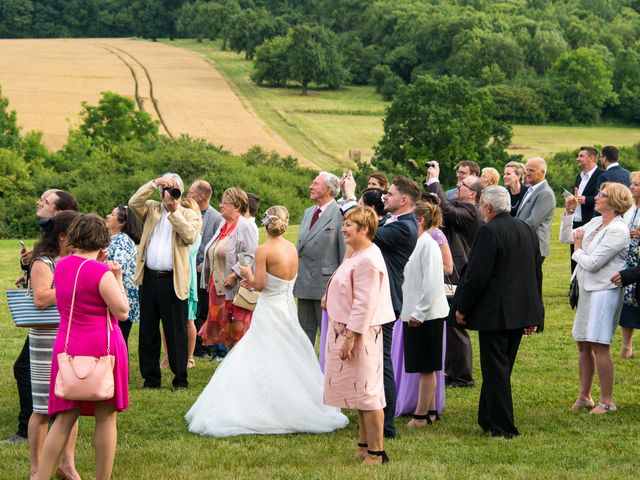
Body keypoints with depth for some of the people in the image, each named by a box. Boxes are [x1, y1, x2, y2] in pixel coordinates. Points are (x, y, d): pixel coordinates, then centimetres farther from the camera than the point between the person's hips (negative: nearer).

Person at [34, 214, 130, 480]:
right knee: (106, 417, 5)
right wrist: (118, 278, 0)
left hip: (68, 346, 6)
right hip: (102, 347, -6)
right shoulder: (101, 272, -14)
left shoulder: (61, 266, 7)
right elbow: (122, 312, -10)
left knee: (65, 418, 9)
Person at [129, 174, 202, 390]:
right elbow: (133, 203, -5)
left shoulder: (190, 215, 4)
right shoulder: (152, 210, 12)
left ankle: (180, 379, 8)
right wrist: (154, 183, -9)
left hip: (173, 281, -3)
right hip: (149, 278, 4)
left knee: (176, 332, 0)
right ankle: (151, 378, 17)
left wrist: (175, 212, -13)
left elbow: (190, 236, -14)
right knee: (148, 331, 9)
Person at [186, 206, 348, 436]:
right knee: (290, 363, 15)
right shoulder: (292, 248, 3)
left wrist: (249, 275, 3)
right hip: (289, 308, 6)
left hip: (269, 311, -6)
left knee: (263, 364, 0)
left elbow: (260, 285, -18)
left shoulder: (263, 250, -15)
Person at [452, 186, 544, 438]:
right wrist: (534, 315, 19)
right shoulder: (526, 230, 9)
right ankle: (488, 419, 27)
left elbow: (477, 275, -18)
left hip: (494, 313, -8)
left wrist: (462, 308, -7)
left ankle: (502, 427, 2)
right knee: (502, 367, 18)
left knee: (495, 370, 0)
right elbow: (537, 273, 14)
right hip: (521, 311, 8)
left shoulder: (489, 231, -16)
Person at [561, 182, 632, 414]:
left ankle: (607, 401, -2)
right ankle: (584, 397, 21)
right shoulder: (595, 222, 11)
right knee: (583, 344, 12)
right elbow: (565, 237, 18)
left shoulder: (617, 230, -15)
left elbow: (593, 263, -18)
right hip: (587, 290, 9)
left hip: (605, 290, -9)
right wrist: (568, 212, 8)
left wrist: (578, 250, 0)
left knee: (599, 345, -9)